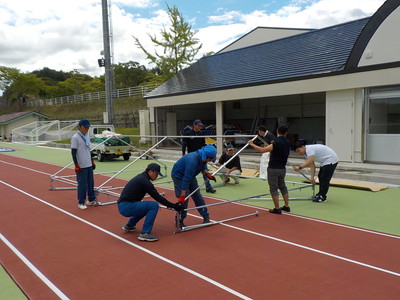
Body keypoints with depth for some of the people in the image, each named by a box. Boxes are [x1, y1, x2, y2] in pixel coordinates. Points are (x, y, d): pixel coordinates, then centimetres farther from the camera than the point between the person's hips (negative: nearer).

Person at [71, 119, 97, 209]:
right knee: (82, 185, -2)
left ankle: (91, 200, 25)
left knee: (91, 183, 12)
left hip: (89, 165, 7)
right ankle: (81, 203, 10)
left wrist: (92, 161, 21)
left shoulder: (87, 137, 13)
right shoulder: (75, 137, -10)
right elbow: (73, 152, -12)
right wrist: (76, 165, -16)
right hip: (81, 166, -7)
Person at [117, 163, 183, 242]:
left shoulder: (141, 177, 15)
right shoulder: (144, 181, -15)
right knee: (154, 206, -17)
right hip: (126, 207, -10)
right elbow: (157, 197, -15)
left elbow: (156, 195, 23)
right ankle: (145, 233, -15)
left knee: (147, 206, 27)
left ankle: (129, 225, 31)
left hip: (123, 206, 10)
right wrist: (173, 206, -9)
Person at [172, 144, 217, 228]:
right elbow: (186, 180, -40)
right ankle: (179, 221, 2)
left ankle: (206, 217, 19)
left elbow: (203, 166, 9)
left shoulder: (202, 158, -16)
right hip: (179, 175, -8)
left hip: (190, 175, 8)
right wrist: (182, 196, -37)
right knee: (184, 199, -13)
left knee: (197, 196, 10)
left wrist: (207, 174, -11)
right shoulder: (192, 161, -41)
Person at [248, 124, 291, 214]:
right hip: (282, 168, 7)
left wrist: (252, 144, -16)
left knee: (273, 188, 1)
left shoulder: (277, 142, -19)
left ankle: (277, 209, 4)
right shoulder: (287, 143, 4)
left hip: (273, 169, -7)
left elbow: (262, 150, -26)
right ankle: (286, 206, 25)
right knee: (283, 187, 20)